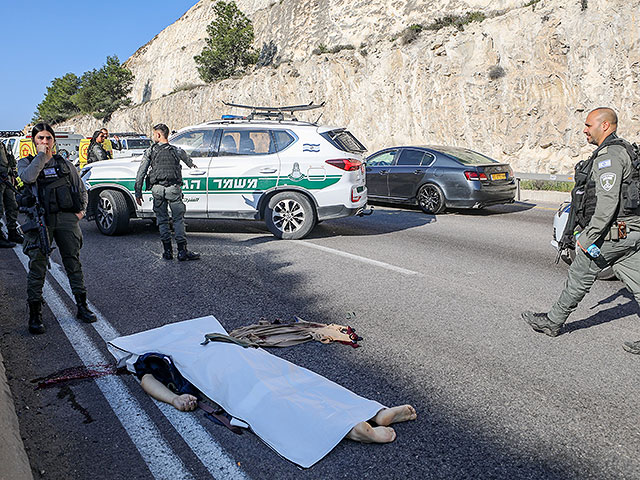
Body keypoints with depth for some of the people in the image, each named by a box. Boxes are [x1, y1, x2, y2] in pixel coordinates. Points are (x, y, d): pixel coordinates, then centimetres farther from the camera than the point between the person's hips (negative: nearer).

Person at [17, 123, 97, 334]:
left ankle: (82, 307, 16)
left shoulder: (65, 164, 15)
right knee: (37, 266, -3)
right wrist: (42, 155, -8)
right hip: (40, 220, -2)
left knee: (74, 263, 6)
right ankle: (35, 315, 4)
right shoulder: (26, 162, 8)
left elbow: (81, 189, 21)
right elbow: (28, 177, -16)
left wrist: (81, 210, 8)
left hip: (66, 218, 2)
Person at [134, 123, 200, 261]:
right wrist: (193, 166, 53)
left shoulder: (149, 152, 5)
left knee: (162, 220, 11)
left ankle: (167, 251, 12)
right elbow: (189, 161, 28)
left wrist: (138, 192, 6)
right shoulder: (177, 151, 6)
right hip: (173, 188, -1)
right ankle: (182, 251, -1)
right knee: (178, 219, 3)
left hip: (157, 189, 1)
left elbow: (140, 174, 0)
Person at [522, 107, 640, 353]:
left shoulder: (609, 155, -16)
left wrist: (589, 237, -22)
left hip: (609, 234, -9)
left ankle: (553, 322, 20)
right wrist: (584, 227, 25)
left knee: (579, 277, 5)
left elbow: (608, 202, -25)